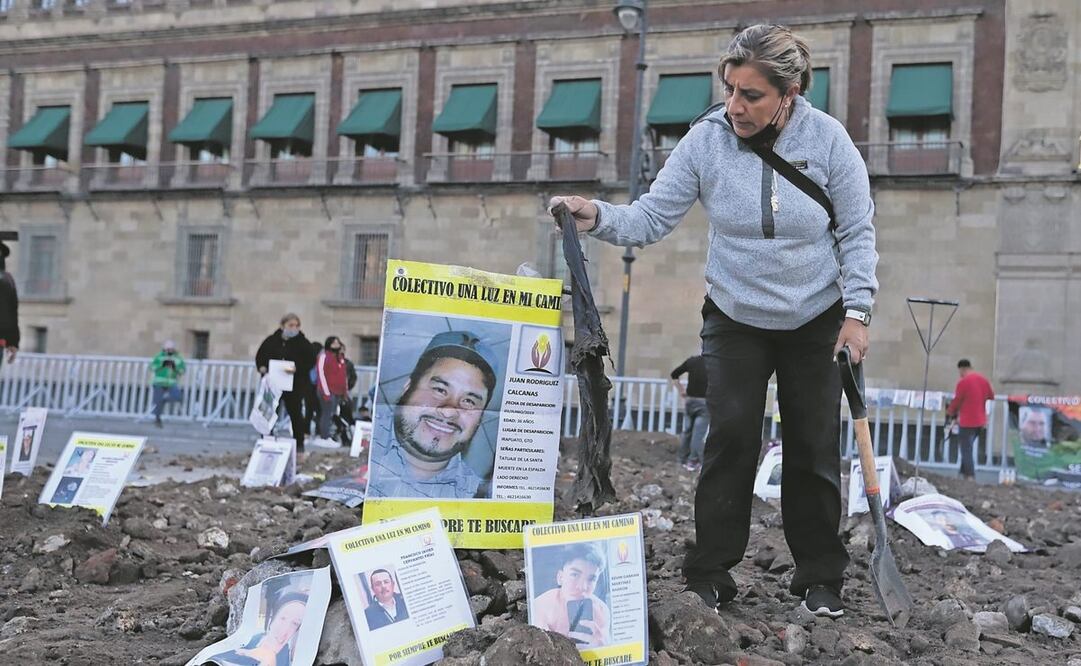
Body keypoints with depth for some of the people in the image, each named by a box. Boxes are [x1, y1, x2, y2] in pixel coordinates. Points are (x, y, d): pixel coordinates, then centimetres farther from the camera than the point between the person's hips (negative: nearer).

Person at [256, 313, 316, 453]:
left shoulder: (303, 343, -2)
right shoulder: (272, 340, 5)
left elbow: (310, 362, -5)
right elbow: (260, 356, 14)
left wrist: (298, 368, -21)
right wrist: (262, 367, -6)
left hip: (295, 385, -2)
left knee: (295, 414, 3)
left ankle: (299, 443, 12)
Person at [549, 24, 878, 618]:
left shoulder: (827, 139, -14)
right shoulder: (706, 140, -13)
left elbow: (857, 232, -6)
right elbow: (652, 217, -12)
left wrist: (857, 311, -11)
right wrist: (597, 217, -30)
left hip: (816, 321, 0)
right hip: (735, 320, 0)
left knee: (814, 447, 3)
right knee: (731, 436, -9)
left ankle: (820, 578, 17)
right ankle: (710, 573, 2)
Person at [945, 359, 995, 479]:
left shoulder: (963, 382, -15)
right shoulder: (983, 380, 5)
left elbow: (956, 401, -10)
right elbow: (991, 396, 14)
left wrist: (950, 412, 8)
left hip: (967, 422, -7)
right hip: (980, 422, 7)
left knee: (966, 451, 0)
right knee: (967, 449, 19)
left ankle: (970, 476, -5)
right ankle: (964, 473, 20)